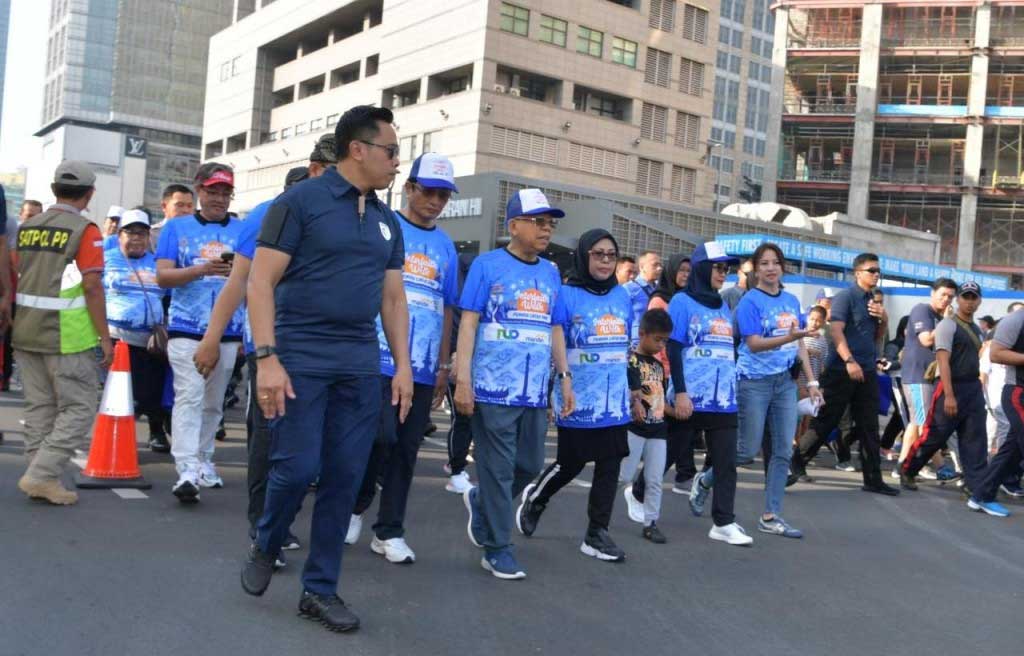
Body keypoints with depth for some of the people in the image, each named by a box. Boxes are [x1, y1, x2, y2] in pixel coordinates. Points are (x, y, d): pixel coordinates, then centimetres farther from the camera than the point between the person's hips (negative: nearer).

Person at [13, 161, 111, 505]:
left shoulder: (27, 227, 10)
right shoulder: (85, 231, -10)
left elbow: (14, 279, 16)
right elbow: (92, 286, -15)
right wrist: (104, 337, -10)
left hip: (26, 334, 7)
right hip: (66, 338, -7)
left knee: (40, 407, 13)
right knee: (79, 408, 2)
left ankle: (41, 480, 15)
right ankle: (41, 475, -5)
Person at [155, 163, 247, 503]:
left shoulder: (244, 231, 11)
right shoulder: (177, 228, 7)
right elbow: (163, 276, -3)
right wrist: (202, 270, -17)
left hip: (229, 332, 3)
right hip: (186, 330, -2)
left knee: (213, 403, 11)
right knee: (188, 398, -13)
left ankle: (203, 459, 26)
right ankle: (187, 471, -18)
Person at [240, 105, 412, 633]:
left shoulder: (387, 222, 14)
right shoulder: (300, 202, -4)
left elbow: (393, 298, 18)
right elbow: (260, 283, -8)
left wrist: (402, 365, 9)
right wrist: (266, 358, -16)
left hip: (361, 367, 5)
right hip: (300, 359, -5)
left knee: (344, 479, 4)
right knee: (297, 468, -6)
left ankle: (319, 589, 17)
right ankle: (265, 548, 25)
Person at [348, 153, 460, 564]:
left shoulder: (445, 247, 14)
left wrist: (444, 367, 14)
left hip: (423, 368, 4)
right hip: (378, 358, -4)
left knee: (406, 449, 6)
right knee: (382, 437, -12)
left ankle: (389, 531, 17)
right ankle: (355, 505, 16)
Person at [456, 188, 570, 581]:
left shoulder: (551, 273, 13)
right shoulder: (488, 265, -2)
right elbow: (468, 322, -5)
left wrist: (565, 377, 13)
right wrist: (462, 378, -12)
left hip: (535, 391, 6)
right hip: (493, 388, -6)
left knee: (530, 465, 11)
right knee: (498, 469, 0)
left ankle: (481, 503, 37)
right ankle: (498, 549, 12)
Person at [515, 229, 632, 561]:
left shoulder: (622, 296, 9)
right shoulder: (566, 295, -8)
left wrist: (633, 387, 19)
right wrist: (558, 390, -12)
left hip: (615, 400, 5)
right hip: (577, 401, -5)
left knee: (610, 464, 6)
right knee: (572, 463, 5)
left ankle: (597, 532, 18)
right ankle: (535, 497, 34)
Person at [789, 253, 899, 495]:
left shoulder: (873, 300, 16)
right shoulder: (845, 297, -7)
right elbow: (836, 330, -18)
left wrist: (884, 319, 2)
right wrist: (849, 361, -28)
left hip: (867, 371, 7)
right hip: (842, 370, -7)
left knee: (868, 427, 6)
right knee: (825, 421, -4)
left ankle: (873, 479, 10)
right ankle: (795, 463, 8)